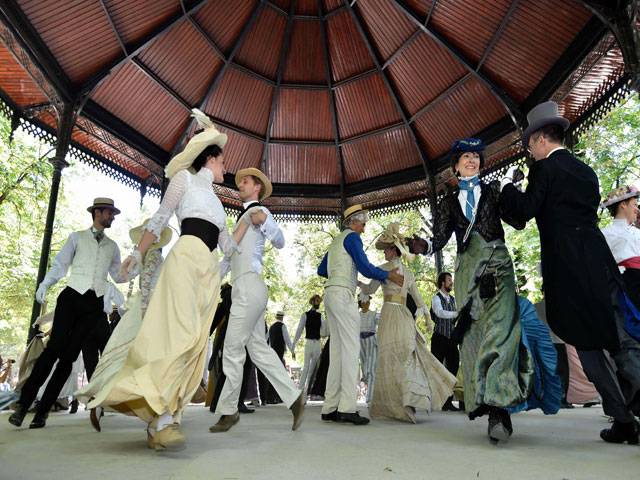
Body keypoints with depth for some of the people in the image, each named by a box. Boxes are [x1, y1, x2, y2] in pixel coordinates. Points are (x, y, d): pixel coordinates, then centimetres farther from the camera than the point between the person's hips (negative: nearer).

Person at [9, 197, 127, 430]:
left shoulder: (112, 246, 19)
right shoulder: (77, 237, 12)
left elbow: (119, 275, 16)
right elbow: (60, 265, 5)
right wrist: (44, 284, -10)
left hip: (94, 303, 2)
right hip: (72, 296, -2)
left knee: (69, 355, -1)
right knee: (54, 348, -14)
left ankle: (42, 410, 4)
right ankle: (23, 403, -4)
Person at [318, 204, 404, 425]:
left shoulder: (336, 241, 25)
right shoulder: (351, 237, -1)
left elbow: (321, 270, 29)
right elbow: (364, 267, -11)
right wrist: (389, 276, -1)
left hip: (331, 294, 9)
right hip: (343, 294, -9)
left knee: (337, 349, 5)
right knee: (350, 348, -11)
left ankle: (330, 408, 4)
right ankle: (347, 408, -14)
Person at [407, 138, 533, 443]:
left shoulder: (493, 191, 18)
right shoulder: (449, 202, 20)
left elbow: (518, 221, 6)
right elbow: (440, 238, 8)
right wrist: (424, 246, -13)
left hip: (496, 261, -1)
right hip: (467, 266, 2)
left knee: (500, 325, -21)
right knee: (472, 333, -6)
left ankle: (497, 403, -27)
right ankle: (495, 410, 0)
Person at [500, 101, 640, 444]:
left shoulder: (544, 168, -4)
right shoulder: (586, 171, 18)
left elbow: (523, 212, -12)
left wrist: (507, 184, 4)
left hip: (567, 268, -6)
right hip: (598, 261, 7)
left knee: (586, 343, 4)